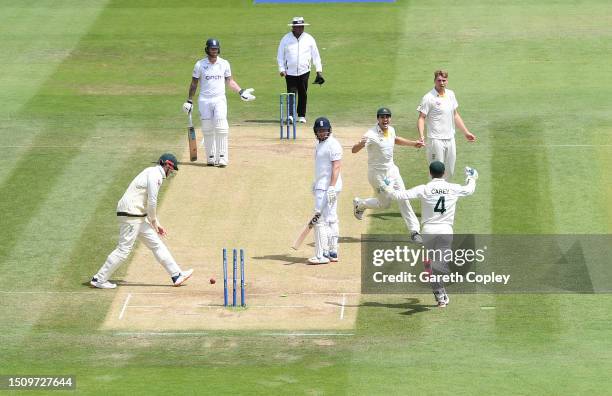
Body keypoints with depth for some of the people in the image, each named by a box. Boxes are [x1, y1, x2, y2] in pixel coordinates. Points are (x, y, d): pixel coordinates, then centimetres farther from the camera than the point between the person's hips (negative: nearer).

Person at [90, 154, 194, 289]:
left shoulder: (153, 174, 21)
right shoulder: (155, 174, -11)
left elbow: (149, 203, 25)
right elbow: (152, 202, -16)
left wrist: (156, 224, 21)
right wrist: (154, 221, -3)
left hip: (138, 217, 11)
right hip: (131, 215, -11)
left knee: (156, 244, 10)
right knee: (124, 249, -8)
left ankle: (176, 275, 12)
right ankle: (99, 280, -1)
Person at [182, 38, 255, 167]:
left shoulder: (224, 64, 6)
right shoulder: (200, 64, 2)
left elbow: (230, 81, 14)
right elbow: (194, 83, 7)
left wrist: (241, 92, 2)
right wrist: (189, 101, 4)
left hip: (219, 99, 0)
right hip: (204, 100, 0)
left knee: (221, 128, -12)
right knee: (207, 130, 0)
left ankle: (222, 158, -13)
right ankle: (211, 158, 7)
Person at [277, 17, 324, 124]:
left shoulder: (309, 39, 4)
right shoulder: (286, 39, 2)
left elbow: (315, 55, 7)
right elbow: (280, 55, 6)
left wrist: (319, 70, 2)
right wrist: (282, 69, -5)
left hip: (304, 71, 1)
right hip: (290, 72, -1)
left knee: (303, 94, 5)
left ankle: (301, 116, 15)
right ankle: (290, 115, -17)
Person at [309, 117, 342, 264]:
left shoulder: (333, 144, -14)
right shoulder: (320, 144, 16)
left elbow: (336, 167, -20)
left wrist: (332, 187, -26)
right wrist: (316, 183, 25)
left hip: (328, 187, -10)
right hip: (322, 186, 10)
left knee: (320, 220, -12)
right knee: (331, 219, 12)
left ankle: (322, 255, -12)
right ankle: (332, 252, 16)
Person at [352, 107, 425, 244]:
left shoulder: (391, 130, -1)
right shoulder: (371, 134, -24)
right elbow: (354, 150, -34)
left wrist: (413, 143, 19)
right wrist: (361, 144, -56)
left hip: (392, 170, 6)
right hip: (377, 173, -6)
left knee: (403, 199, 1)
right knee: (384, 203, 6)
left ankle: (414, 231, 6)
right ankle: (359, 204, 33)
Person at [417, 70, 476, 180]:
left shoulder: (450, 94, 10)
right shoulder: (428, 98, -10)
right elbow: (421, 118, -12)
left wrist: (466, 132, 20)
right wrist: (421, 136, -27)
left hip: (450, 139, 7)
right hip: (436, 140, -7)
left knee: (450, 172, 11)